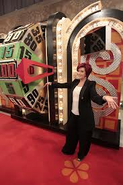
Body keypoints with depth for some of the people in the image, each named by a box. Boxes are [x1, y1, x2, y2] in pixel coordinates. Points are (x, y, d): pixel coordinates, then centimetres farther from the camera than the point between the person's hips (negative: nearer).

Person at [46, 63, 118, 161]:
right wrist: (51, 83, 18)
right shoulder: (75, 82, 2)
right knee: (71, 133, 24)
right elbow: (63, 85, 14)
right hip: (73, 114, 6)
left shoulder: (90, 84, -15)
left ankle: (82, 154, 43)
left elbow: (95, 97, -29)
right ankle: (69, 149, 51)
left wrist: (105, 97, -50)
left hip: (85, 116, -5)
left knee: (84, 136, 14)